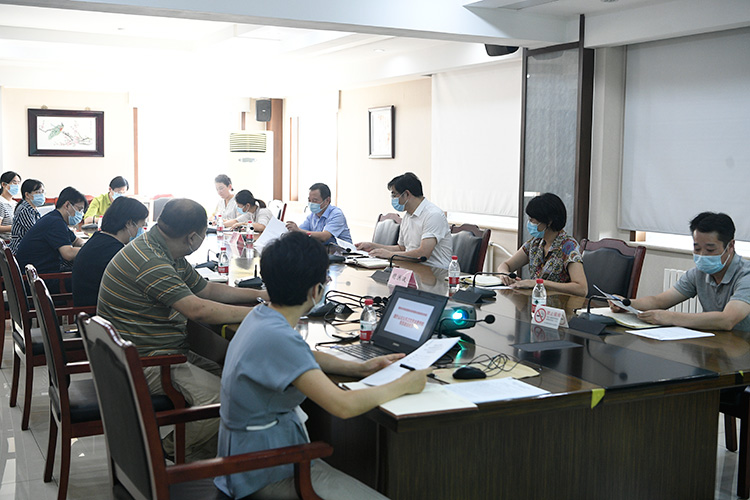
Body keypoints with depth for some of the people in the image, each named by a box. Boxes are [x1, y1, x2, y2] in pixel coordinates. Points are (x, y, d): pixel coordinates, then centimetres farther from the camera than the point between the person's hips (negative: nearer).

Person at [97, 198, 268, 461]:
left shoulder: (168, 256, 10)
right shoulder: (149, 262, -23)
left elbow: (206, 289, 20)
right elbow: (198, 309, -28)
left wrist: (260, 295, 14)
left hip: (167, 351, 11)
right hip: (144, 362, -11)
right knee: (219, 397, -22)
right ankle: (168, 454, -3)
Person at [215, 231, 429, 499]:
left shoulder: (261, 315, 1)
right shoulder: (277, 337, -28)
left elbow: (302, 356, 22)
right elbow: (343, 405, -31)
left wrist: (358, 368, 9)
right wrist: (403, 385, -15)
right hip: (266, 473, -10)